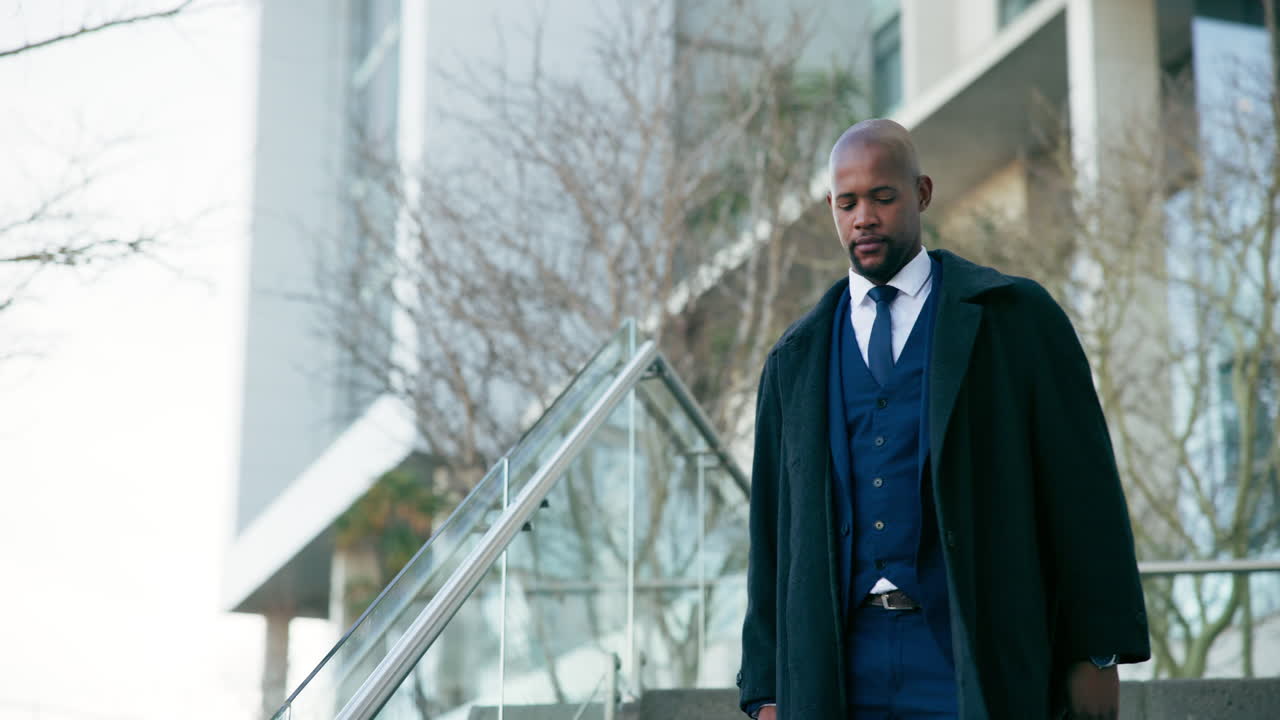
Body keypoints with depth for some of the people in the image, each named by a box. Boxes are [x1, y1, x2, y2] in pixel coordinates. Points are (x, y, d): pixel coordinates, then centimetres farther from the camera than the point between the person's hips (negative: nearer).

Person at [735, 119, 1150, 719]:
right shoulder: (794, 360, 14)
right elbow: (772, 529, 13)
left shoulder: (1014, 316, 4)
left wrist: (1098, 653, -4)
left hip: (978, 667, -2)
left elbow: (1084, 490, 1)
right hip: (838, 671, 3)